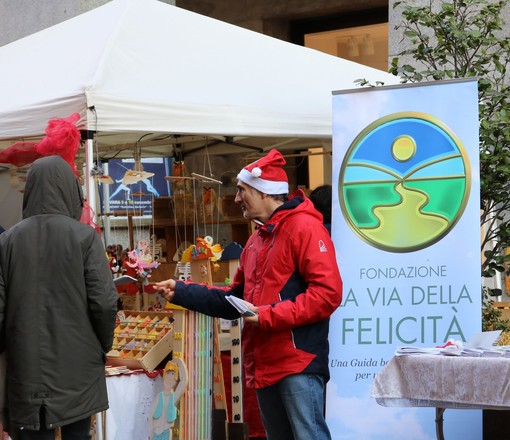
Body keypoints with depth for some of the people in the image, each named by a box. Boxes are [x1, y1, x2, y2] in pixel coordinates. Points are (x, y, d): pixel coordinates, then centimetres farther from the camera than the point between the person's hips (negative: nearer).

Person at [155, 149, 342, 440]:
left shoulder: (304, 227, -8)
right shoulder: (257, 239, 21)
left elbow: (328, 292, -18)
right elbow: (236, 299, 24)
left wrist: (269, 315, -19)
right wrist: (181, 292, 16)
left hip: (298, 362, -9)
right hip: (265, 365, 10)